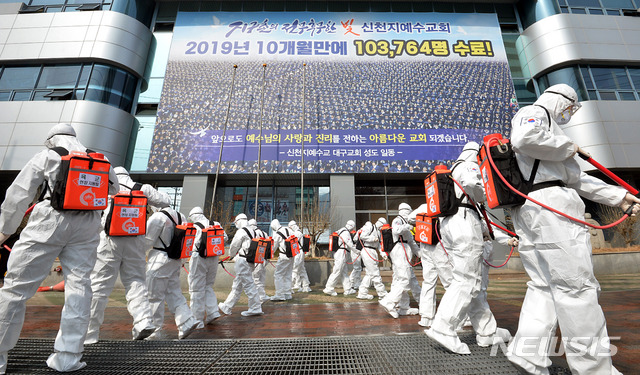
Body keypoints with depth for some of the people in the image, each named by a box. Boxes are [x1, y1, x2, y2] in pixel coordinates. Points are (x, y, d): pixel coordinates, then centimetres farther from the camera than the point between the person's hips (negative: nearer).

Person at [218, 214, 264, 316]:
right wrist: (237, 256, 20)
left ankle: (255, 308, 6)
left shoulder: (241, 231, -12)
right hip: (250, 260, 10)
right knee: (237, 285, 17)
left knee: (248, 284, -2)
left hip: (243, 261, -10)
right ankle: (227, 307, 30)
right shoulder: (252, 232, 15)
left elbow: (234, 246, -7)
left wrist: (232, 254, 15)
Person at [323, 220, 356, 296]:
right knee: (337, 272, -5)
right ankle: (329, 289, 0)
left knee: (344, 272, 12)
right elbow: (350, 244, -14)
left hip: (338, 253, 10)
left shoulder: (340, 231, 16)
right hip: (341, 253, -10)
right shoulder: (346, 232, -14)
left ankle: (348, 289, 17)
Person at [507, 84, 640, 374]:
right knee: (576, 284, -4)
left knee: (543, 284, 8)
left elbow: (575, 177, 28)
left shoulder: (548, 128, 34)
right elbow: (524, 138, -22)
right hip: (548, 202, -10)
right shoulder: (534, 112, 5)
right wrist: (567, 146, -6)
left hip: (527, 209, 10)